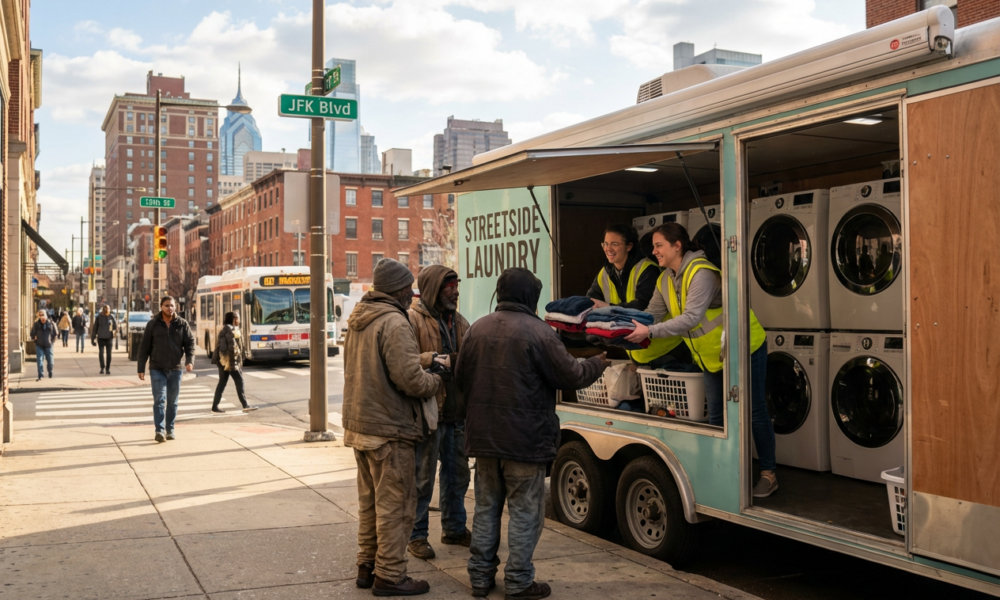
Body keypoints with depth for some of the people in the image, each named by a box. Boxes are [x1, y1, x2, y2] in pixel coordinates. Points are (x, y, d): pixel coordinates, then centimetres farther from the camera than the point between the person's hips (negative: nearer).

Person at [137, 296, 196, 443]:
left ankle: (170, 430, 17)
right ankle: (159, 431, -8)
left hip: (175, 369, 2)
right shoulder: (153, 324, 1)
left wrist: (189, 360, -15)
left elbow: (190, 343, 3)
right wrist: (141, 368, 0)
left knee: (173, 401, 8)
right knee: (159, 400, -8)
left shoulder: (182, 324, 4)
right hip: (157, 369, -2)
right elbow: (144, 347, 3)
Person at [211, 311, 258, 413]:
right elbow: (233, 347, -19)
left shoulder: (224, 330, 15)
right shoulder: (233, 331, -13)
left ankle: (215, 406, 8)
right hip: (231, 360, -9)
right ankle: (245, 406, 2)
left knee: (222, 383, 9)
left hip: (222, 360, 9)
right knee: (239, 382, -2)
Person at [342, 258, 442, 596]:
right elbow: (409, 378, -25)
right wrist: (434, 381, -4)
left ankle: (367, 567, 28)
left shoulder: (357, 320, 12)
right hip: (389, 430, -9)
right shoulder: (394, 323, -18)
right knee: (395, 505, 0)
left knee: (370, 502, 19)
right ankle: (389, 576, 6)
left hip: (359, 425, 10)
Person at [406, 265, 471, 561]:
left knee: (457, 474, 16)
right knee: (422, 478, 0)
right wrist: (436, 359, -29)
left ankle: (454, 528, 31)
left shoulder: (459, 322, 17)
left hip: (457, 413, 7)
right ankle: (417, 536, 12)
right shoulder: (413, 320, -8)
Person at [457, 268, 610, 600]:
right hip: (525, 440, -6)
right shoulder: (538, 332, -14)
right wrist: (598, 363, 10)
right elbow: (571, 376, -10)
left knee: (486, 508, 16)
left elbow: (461, 379, 11)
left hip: (483, 436, 6)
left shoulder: (476, 329, 4)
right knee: (524, 513, 5)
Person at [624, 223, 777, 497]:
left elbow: (691, 317, -37)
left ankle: (768, 474, 11)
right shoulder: (665, 280, 0)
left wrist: (650, 332, -44)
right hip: (711, 356, 8)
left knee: (755, 411, 1)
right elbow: (652, 313, 1)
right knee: (716, 415, 12)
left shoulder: (701, 273, -28)